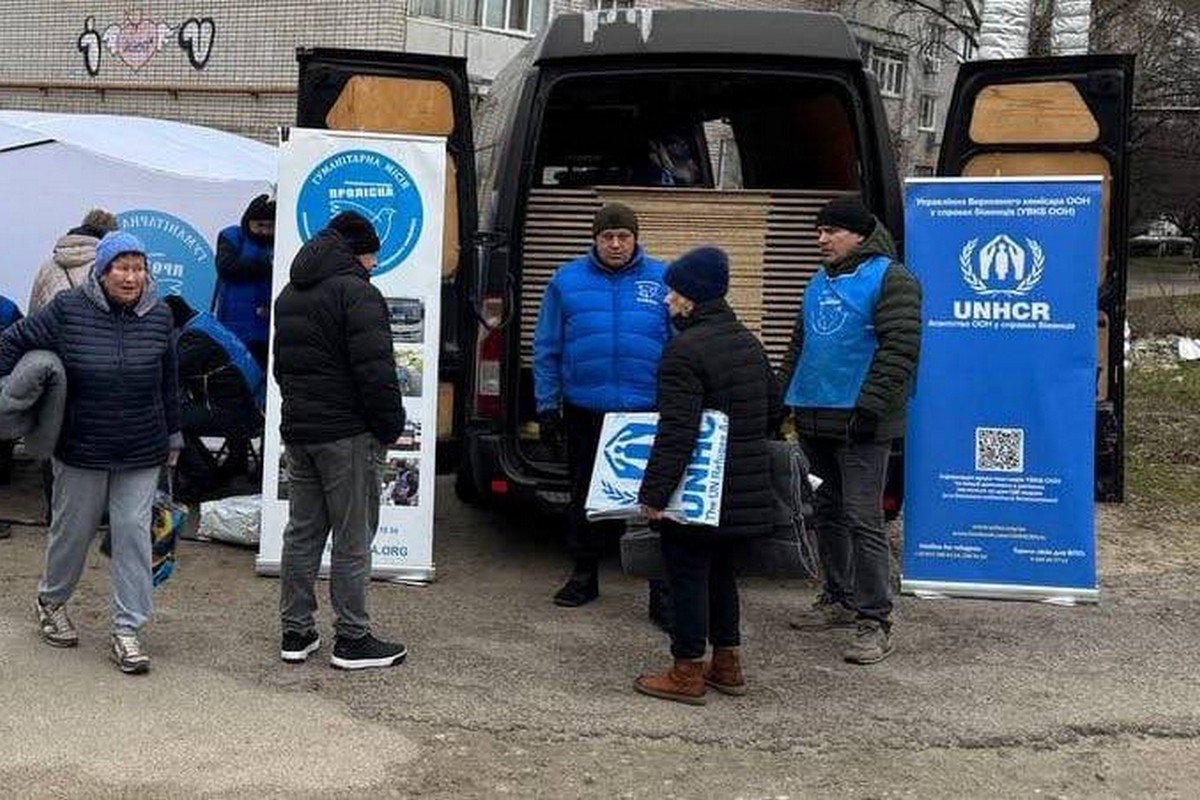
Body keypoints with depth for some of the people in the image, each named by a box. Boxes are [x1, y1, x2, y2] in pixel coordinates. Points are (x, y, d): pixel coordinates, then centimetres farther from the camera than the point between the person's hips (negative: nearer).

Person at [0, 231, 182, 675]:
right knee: (72, 530, 13)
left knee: (134, 534, -1)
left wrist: (173, 435, 13)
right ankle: (51, 601, 40)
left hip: (142, 454, 2)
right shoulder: (68, 310, -10)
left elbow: (168, 383, 9)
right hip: (81, 452, -1)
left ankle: (127, 631, 6)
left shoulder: (158, 316, 0)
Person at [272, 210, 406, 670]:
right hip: (347, 434, -8)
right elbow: (375, 369, -18)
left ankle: (296, 633, 18)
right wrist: (391, 426, -9)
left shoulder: (289, 294, 18)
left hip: (297, 430, 8)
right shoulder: (355, 292, -12)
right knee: (353, 538, 0)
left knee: (302, 532, 13)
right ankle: (353, 640, 5)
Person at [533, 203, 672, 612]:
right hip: (585, 411, 2)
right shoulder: (567, 280, 3)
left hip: (648, 412, -1)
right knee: (584, 498, 14)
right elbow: (546, 348, 6)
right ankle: (584, 574, 30)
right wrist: (547, 407, 3)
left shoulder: (663, 280, 1)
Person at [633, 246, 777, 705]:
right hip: (747, 491, 9)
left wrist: (654, 492, -23)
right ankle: (726, 664, 26)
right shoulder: (747, 341, 11)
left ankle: (687, 672, 8)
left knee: (686, 573, 2)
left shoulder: (686, 349, -17)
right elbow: (772, 407, 20)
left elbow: (676, 432, -24)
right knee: (720, 569, 19)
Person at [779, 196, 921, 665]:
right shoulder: (819, 283, 18)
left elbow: (900, 349, -16)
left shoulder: (889, 279, -8)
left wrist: (870, 407, -21)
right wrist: (783, 396, 18)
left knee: (862, 519, -9)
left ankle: (874, 622, -4)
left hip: (859, 424, -8)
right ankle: (838, 599, 29)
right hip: (815, 418, 8)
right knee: (827, 512, 16)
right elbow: (799, 346, 25)